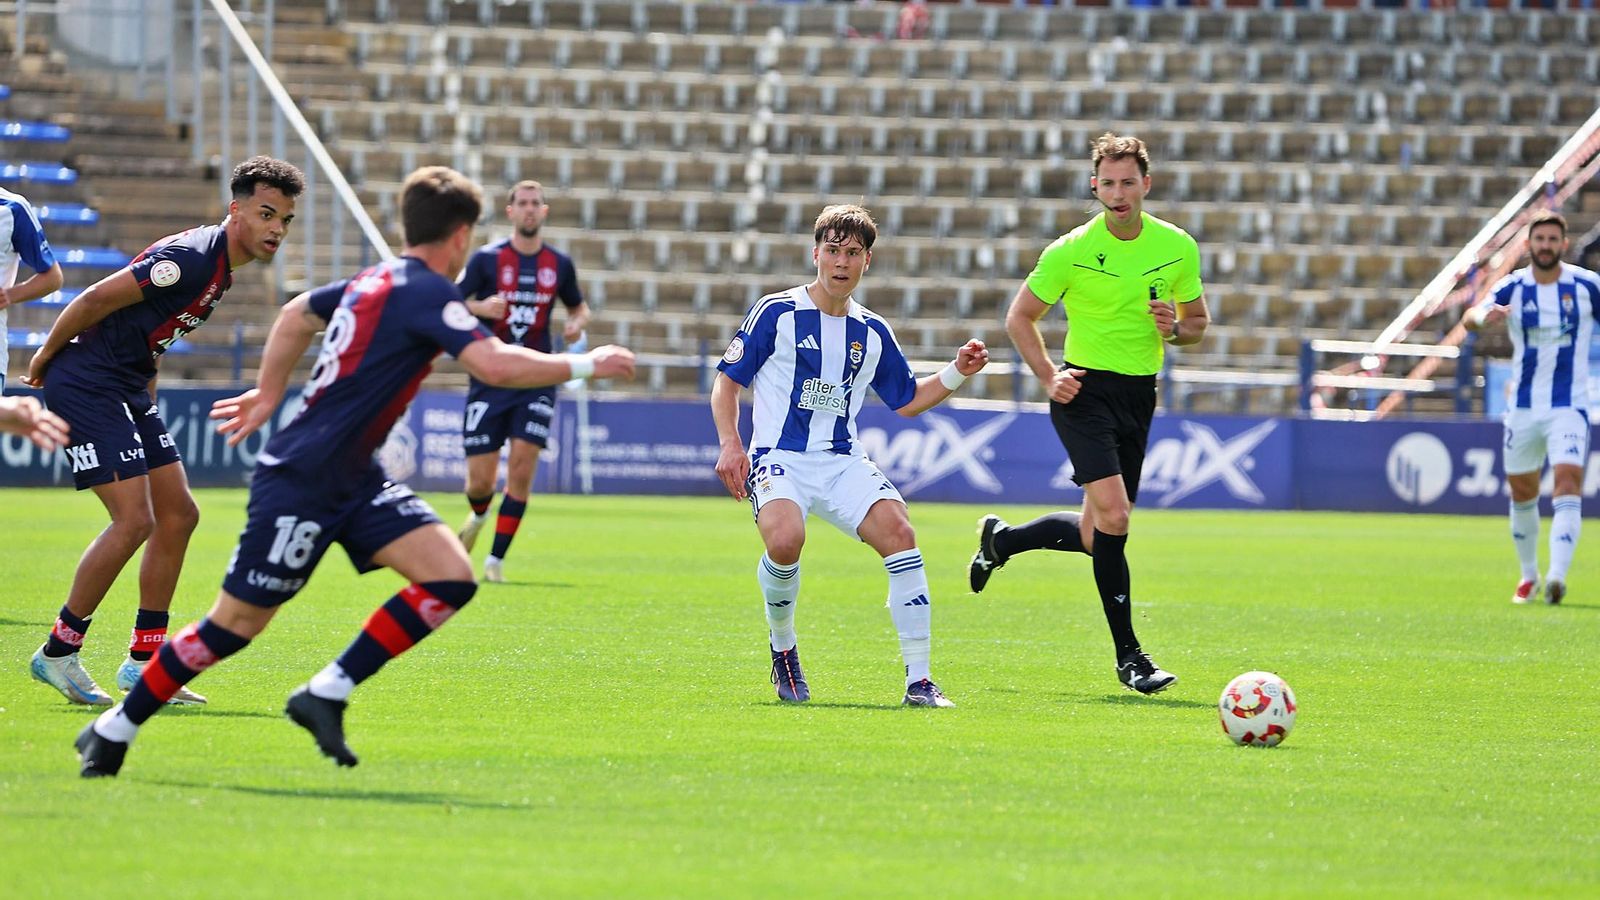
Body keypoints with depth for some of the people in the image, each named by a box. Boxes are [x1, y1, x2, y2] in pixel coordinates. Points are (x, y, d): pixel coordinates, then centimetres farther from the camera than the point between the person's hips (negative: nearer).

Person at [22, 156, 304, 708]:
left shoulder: (222, 267, 10)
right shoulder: (191, 257, -22)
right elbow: (95, 299, -19)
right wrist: (45, 358, -7)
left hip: (128, 390, 10)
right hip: (86, 386, -10)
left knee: (178, 514, 7)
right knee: (135, 519, -15)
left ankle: (144, 659, 13)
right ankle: (58, 652, -3)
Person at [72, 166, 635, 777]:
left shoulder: (376, 280, 11)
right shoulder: (425, 292, -17)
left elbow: (297, 314, 28)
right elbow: (495, 365, -29)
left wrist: (269, 394, 37)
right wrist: (585, 366, -18)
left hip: (351, 480, 9)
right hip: (301, 481, -9)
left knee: (451, 578, -7)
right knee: (236, 624, -1)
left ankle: (326, 695, -3)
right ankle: (114, 731, 14)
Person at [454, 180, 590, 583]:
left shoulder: (559, 264, 6)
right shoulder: (487, 258, -2)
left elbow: (579, 307, 21)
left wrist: (577, 323, -2)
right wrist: (480, 308, -22)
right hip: (489, 380, -1)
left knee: (522, 468, -13)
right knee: (481, 480, -1)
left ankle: (497, 559, -3)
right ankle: (479, 516, 37)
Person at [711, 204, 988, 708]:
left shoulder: (872, 332, 14)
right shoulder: (777, 313, 1)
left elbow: (907, 400, 24)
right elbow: (727, 379, 5)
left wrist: (957, 373, 8)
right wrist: (730, 444, -8)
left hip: (843, 463, 4)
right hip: (780, 459, -4)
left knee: (898, 533, -23)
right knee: (785, 540, -34)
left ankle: (919, 680, -17)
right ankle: (782, 644, -2)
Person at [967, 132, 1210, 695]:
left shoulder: (1177, 248, 1)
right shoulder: (1071, 251, -9)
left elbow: (1197, 321, 13)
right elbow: (1020, 318, 2)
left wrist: (1176, 329, -10)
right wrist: (1049, 377, -10)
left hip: (1139, 395, 5)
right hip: (1085, 390, -5)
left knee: (1097, 535, 10)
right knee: (1113, 516, -19)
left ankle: (1001, 539, 38)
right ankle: (1128, 655, -12)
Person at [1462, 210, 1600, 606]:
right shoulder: (1513, 287, -4)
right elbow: (1469, 318, -20)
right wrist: (1483, 316, -45)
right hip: (1523, 408, 2)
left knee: (1568, 484, -20)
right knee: (1522, 495, 12)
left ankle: (1557, 576, -30)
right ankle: (1529, 575, 31)